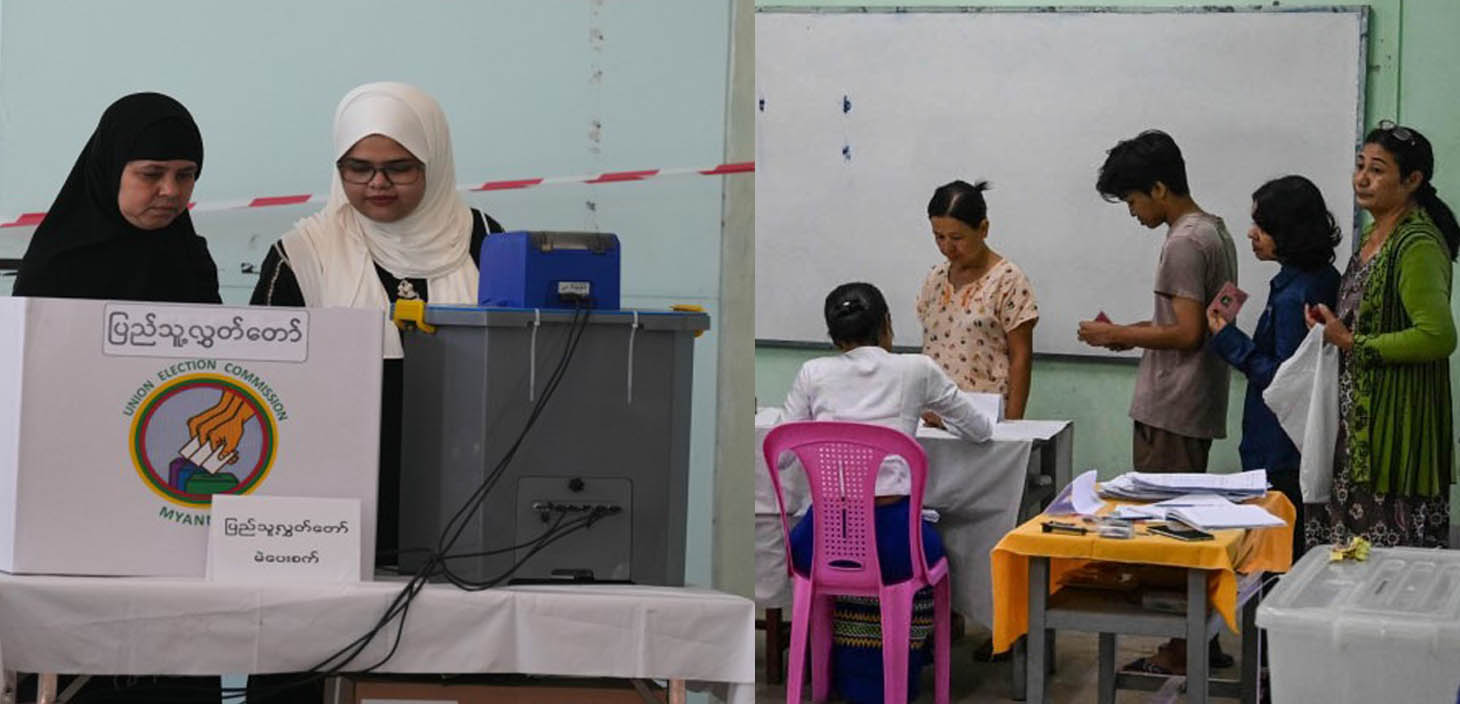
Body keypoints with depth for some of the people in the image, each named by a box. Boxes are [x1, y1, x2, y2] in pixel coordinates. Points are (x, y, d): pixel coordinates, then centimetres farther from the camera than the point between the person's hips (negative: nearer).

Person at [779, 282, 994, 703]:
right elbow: (981, 431, 20)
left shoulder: (813, 374, 7)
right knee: (926, 549, 35)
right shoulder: (916, 370, 7)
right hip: (892, 533, -1)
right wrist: (939, 416, 41)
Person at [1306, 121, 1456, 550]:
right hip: (1358, 417, 10)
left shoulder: (1418, 245, -15)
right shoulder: (1374, 234, 15)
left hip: (1396, 425, -10)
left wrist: (1352, 343, -16)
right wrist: (1334, 326, 10)